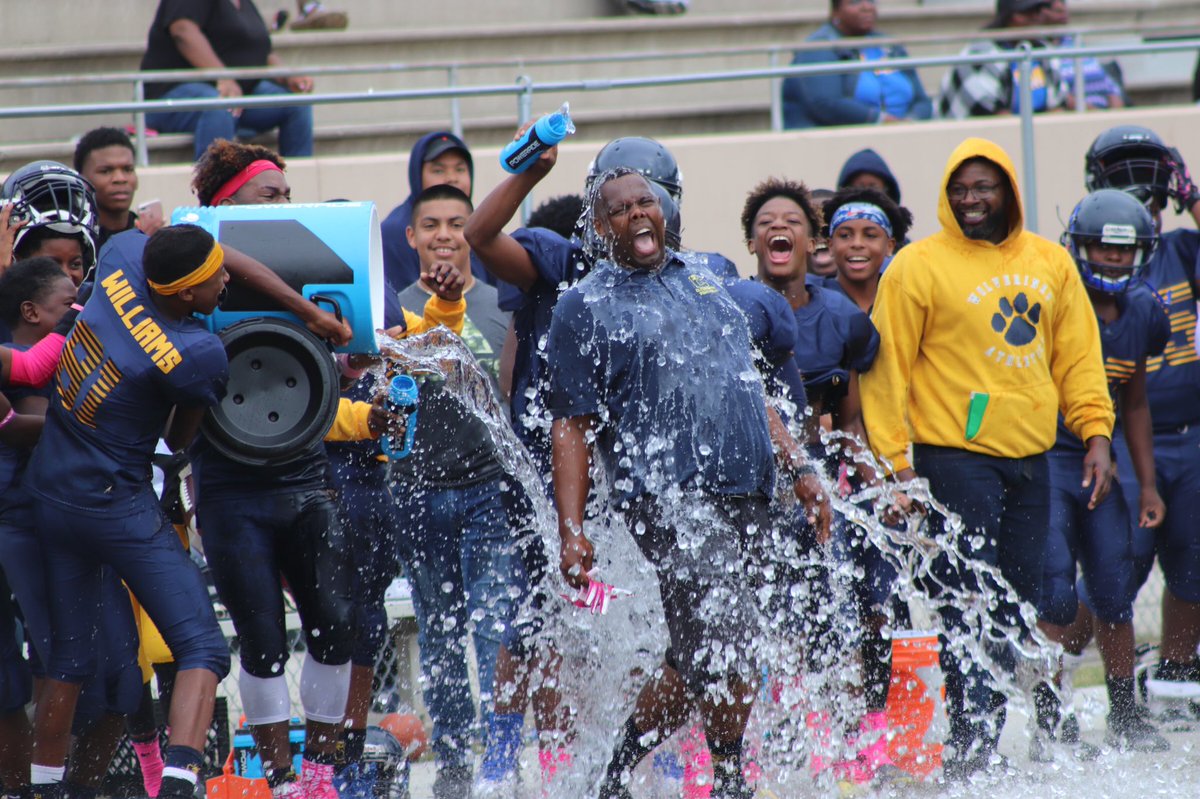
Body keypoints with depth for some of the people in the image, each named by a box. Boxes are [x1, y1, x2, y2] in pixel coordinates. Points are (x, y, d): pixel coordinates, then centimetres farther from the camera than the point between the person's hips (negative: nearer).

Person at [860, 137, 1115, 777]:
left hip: (1031, 460, 6)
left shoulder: (1050, 263, 13)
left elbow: (1078, 355, 19)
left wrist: (1094, 432, 9)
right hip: (955, 457, -6)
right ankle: (967, 753, -12)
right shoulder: (918, 267, -4)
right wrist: (894, 459, -9)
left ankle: (987, 745, 15)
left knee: (1015, 605, 7)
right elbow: (887, 369, -4)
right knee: (968, 607, -12)